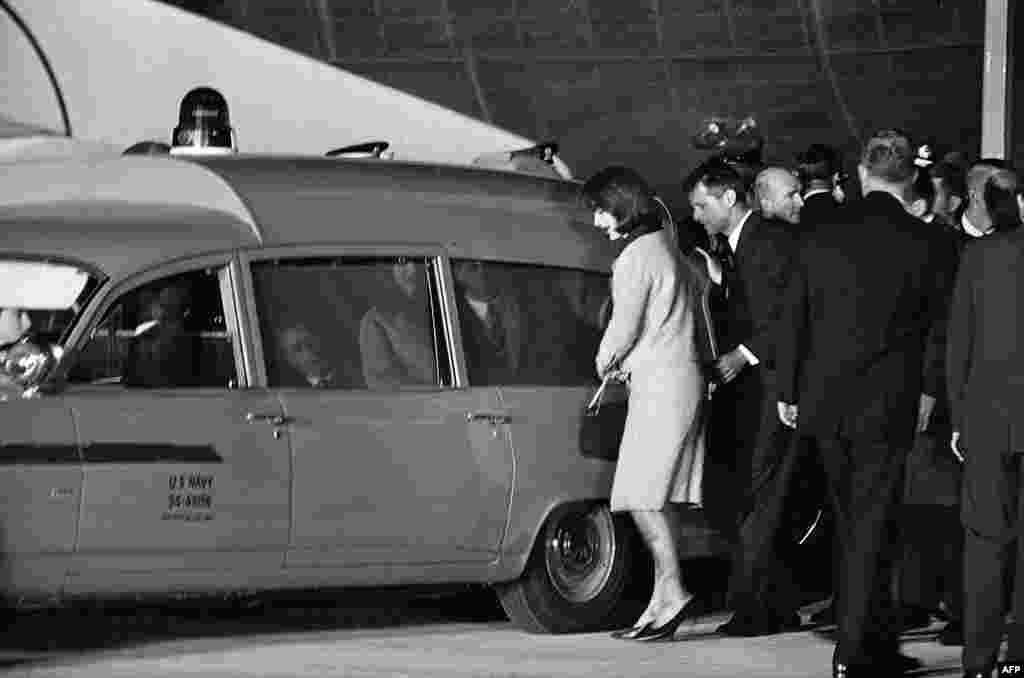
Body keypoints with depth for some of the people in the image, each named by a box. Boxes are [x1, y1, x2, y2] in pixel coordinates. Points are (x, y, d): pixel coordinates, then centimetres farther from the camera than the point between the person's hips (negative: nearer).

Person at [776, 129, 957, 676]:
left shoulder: (820, 239, 1)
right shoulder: (928, 246, -8)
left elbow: (793, 319, 6)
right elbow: (940, 328, -1)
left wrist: (788, 392, 15)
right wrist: (929, 390, 13)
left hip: (824, 404, 3)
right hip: (887, 406, -3)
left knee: (854, 528, 15)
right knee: (872, 530, 1)